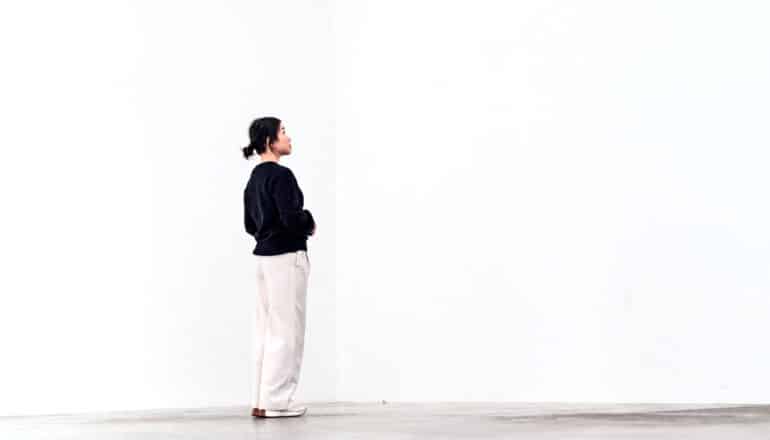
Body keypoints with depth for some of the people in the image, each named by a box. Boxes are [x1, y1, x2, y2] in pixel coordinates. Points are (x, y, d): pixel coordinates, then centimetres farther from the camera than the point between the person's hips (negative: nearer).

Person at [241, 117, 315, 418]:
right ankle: (275, 401, 1)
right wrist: (309, 223, -4)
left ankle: (260, 400, 14)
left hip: (264, 256, 9)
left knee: (267, 329, 11)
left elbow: (250, 225, 17)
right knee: (286, 330, -2)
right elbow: (291, 217, -23)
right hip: (286, 258, -9)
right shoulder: (281, 175, -15)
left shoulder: (254, 178, 13)